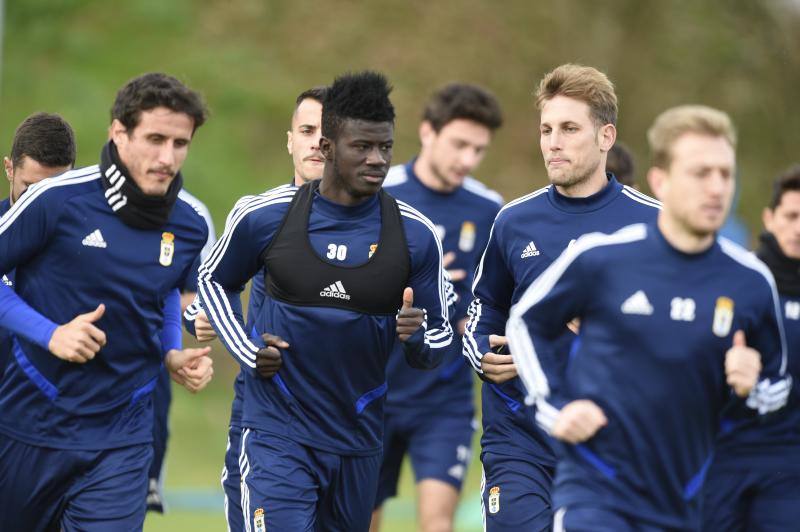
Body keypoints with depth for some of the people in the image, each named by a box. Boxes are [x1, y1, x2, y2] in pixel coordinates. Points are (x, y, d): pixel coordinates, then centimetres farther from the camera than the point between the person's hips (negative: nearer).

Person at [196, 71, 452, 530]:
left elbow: (440, 338, 5)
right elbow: (214, 280, 14)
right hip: (278, 435, -3)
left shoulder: (415, 234, -3)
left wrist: (417, 336, -19)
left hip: (359, 439, 3)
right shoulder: (266, 216, -6)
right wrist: (247, 352, 0)